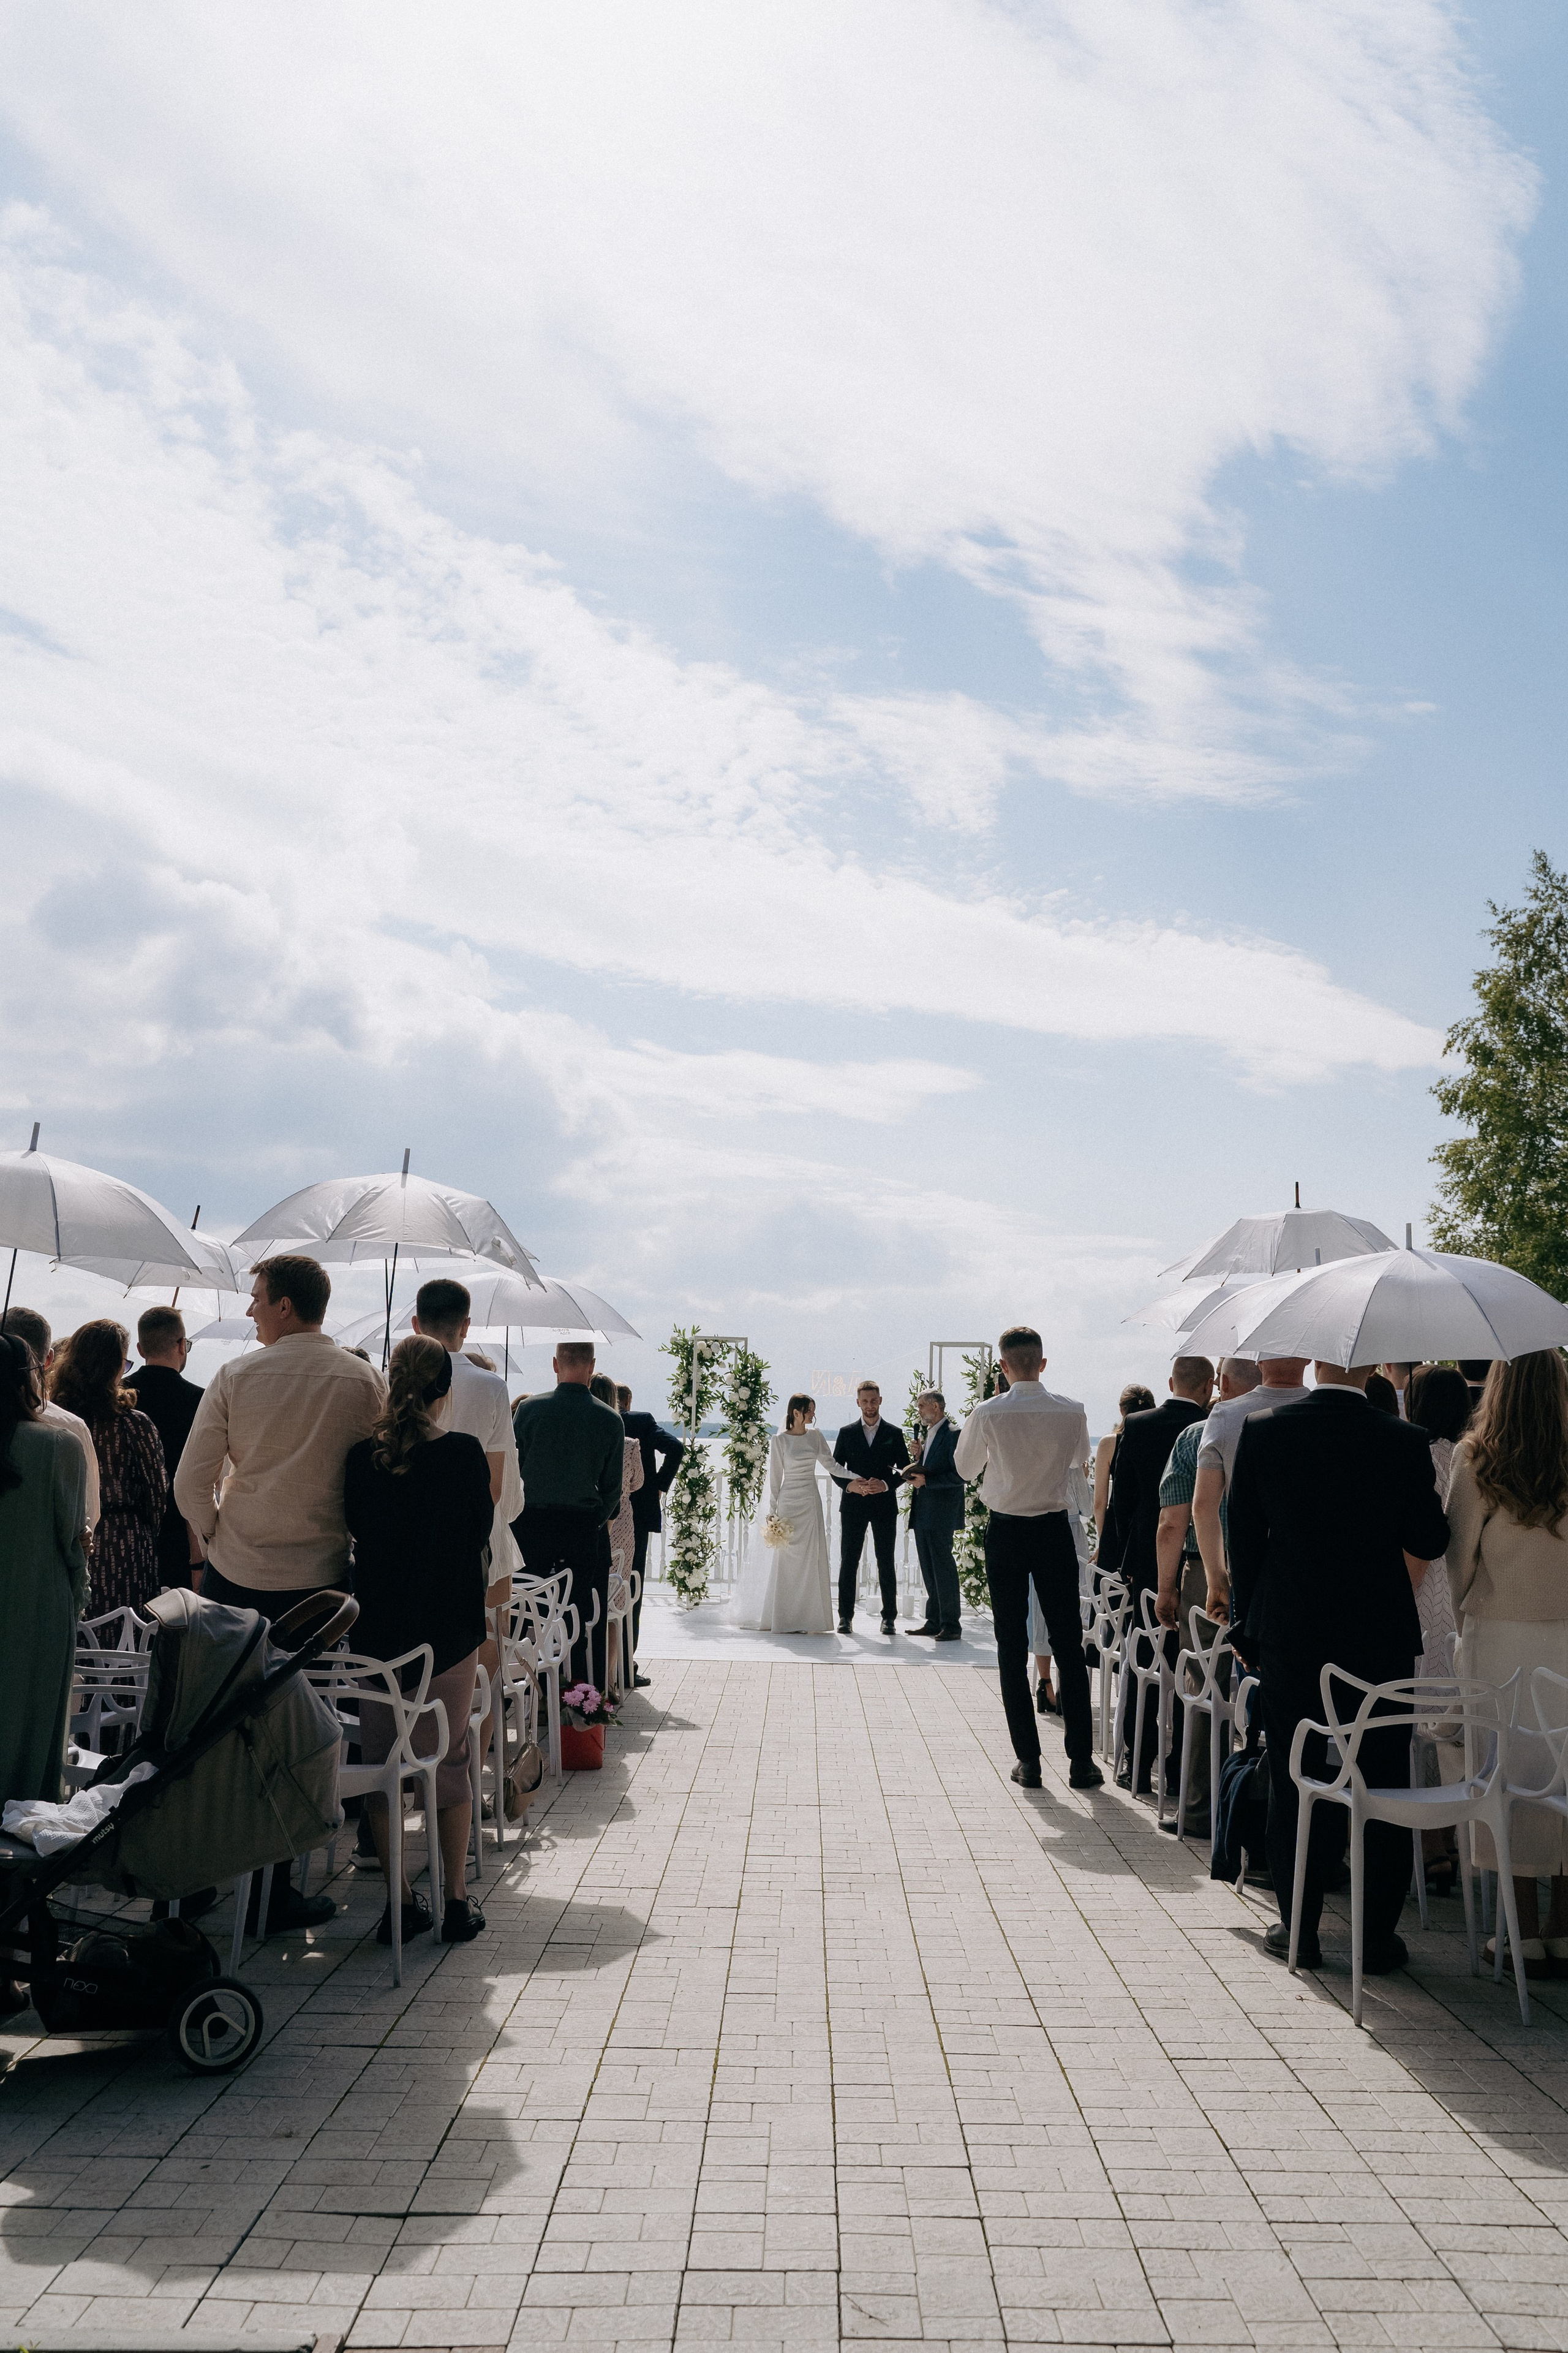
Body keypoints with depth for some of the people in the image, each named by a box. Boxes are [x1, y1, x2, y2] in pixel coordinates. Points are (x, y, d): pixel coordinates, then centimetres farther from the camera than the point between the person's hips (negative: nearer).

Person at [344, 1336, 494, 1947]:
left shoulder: (361, 1456, -4)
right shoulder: (463, 1452, -12)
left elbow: (354, 1528, 9)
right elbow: (482, 1531, -1)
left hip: (377, 1627, 2)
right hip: (448, 1625, -2)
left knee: (380, 1760, 11)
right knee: (449, 1761, 9)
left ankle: (399, 1901, 15)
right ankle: (456, 1903, 13)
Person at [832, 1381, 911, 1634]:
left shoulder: (894, 1433, 6)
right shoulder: (847, 1433, 7)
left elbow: (904, 1468, 5)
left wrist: (886, 1485, -12)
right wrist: (850, 1485, -12)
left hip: (884, 1505, -1)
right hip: (853, 1505, 1)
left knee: (886, 1563, 2)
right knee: (848, 1561, 2)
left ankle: (889, 1617, 8)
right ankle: (846, 1616, 7)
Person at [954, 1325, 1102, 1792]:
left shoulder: (988, 1414, -13)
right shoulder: (1072, 1412, -7)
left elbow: (965, 1468, 3)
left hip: (1005, 1532, -1)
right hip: (1054, 1530, 1)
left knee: (1012, 1648, 7)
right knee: (1068, 1645, 8)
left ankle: (1028, 1760, 8)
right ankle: (1081, 1760, 10)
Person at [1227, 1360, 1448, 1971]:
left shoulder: (1262, 1431, -7)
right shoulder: (1404, 1443, -10)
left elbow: (1243, 1538, -2)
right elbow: (1428, 1543, -2)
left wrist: (1246, 1624, 8)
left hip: (1290, 1638, 1)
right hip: (1381, 1639, 0)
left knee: (1293, 1784, 12)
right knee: (1382, 1787, 12)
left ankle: (1299, 1928, 20)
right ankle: (1377, 1938, 19)